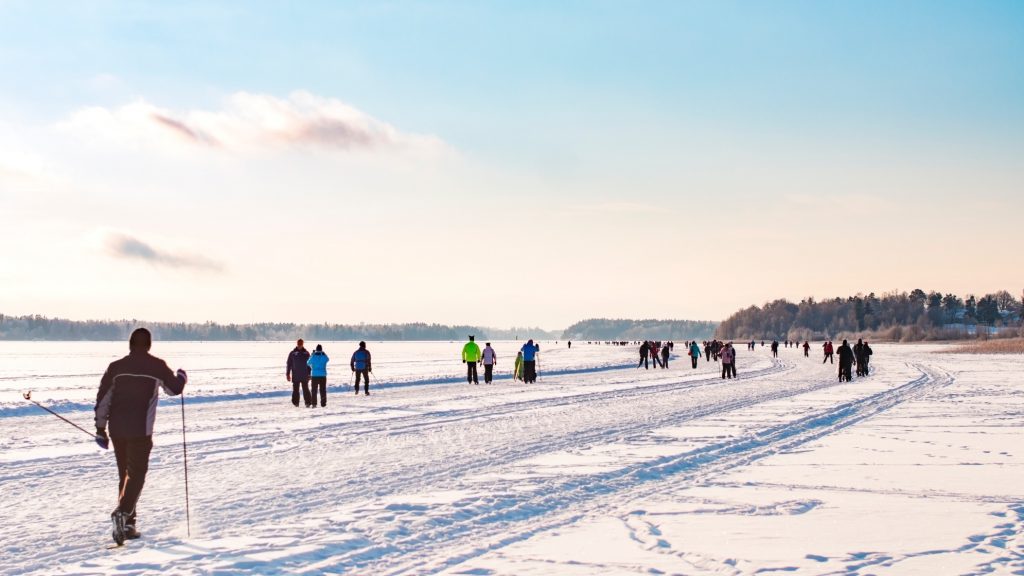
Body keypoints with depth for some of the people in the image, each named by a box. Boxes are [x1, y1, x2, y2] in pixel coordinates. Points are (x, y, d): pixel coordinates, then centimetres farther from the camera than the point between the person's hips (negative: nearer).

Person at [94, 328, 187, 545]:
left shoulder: (116, 366, 5)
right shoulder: (156, 366, -2)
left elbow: (102, 399, 6)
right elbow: (175, 388, 9)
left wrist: (100, 428, 13)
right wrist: (182, 377, 31)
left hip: (117, 429, 4)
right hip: (140, 430, -4)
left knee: (124, 475, 16)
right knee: (137, 474, -2)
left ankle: (127, 523, 16)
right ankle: (122, 511, -27)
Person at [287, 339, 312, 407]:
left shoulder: (306, 353, 5)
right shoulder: (292, 353, 4)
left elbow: (309, 364, 9)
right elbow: (289, 364, 7)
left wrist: (309, 374, 6)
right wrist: (288, 374, 3)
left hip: (304, 376, 0)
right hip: (295, 376, 1)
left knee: (305, 389, -3)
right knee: (295, 390, 4)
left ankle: (308, 402, 1)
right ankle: (296, 403, 12)